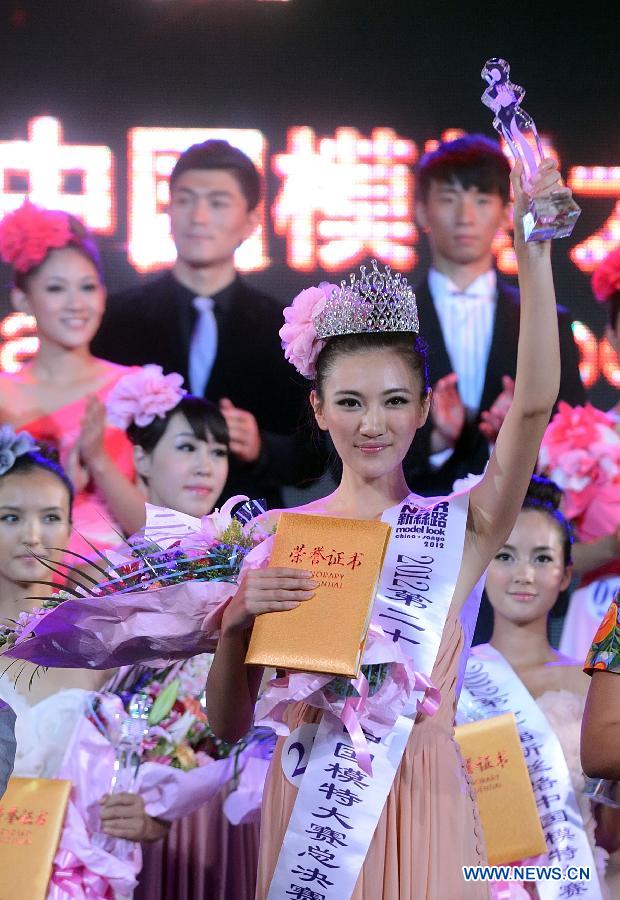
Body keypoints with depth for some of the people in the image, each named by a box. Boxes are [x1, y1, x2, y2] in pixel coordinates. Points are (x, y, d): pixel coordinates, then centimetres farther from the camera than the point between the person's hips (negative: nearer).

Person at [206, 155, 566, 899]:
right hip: (306, 811, 1)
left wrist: (533, 253, -26)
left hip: (417, 809, -1)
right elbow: (228, 723, 3)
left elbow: (534, 404, -18)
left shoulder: (462, 530, -1)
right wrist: (238, 622, -15)